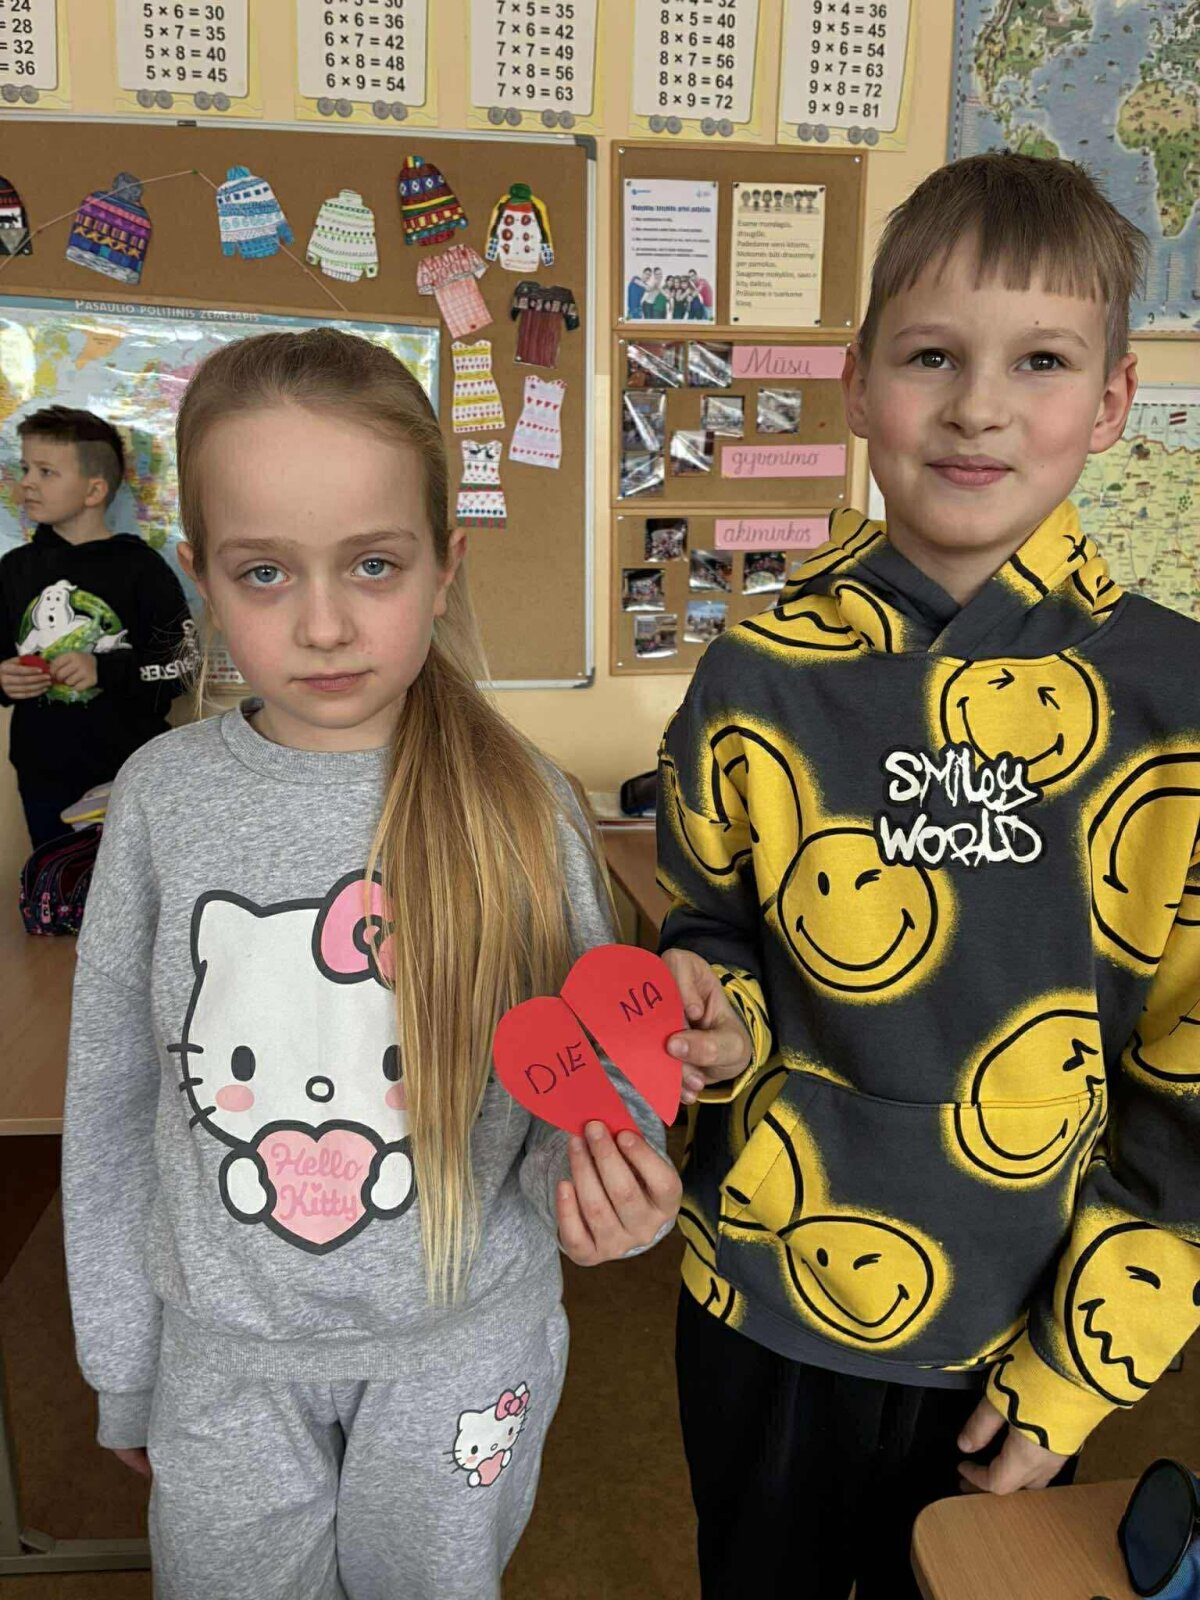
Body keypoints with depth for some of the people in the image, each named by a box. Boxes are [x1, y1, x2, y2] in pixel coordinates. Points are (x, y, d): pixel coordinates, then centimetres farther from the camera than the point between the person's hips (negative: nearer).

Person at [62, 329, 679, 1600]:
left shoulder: (515, 802, -15)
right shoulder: (166, 797, -12)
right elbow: (112, 1101, -2)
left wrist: (604, 1187, -25)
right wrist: (121, 1365, 5)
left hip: (464, 1345, 0)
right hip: (228, 1360, 1)